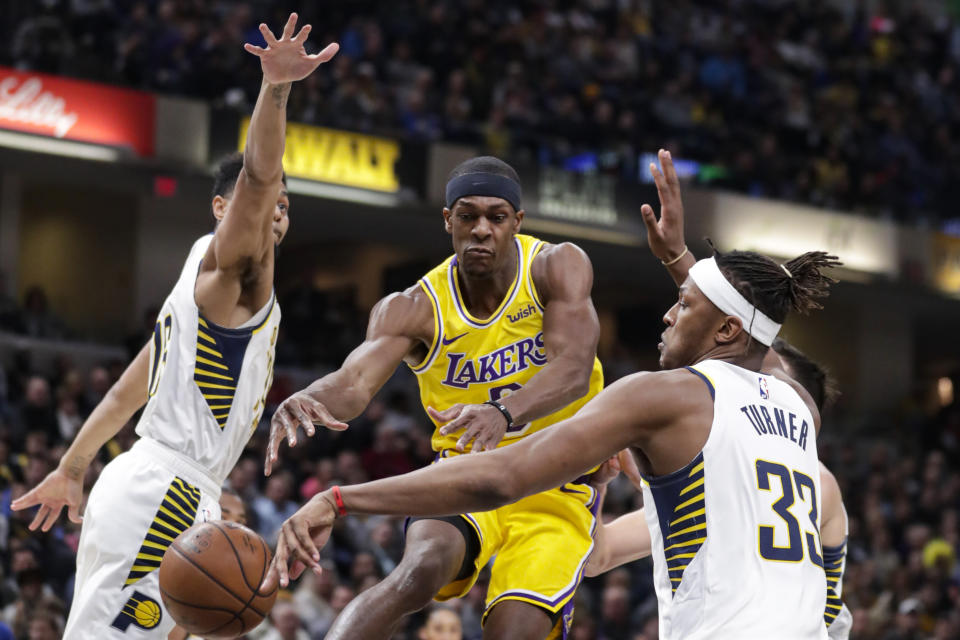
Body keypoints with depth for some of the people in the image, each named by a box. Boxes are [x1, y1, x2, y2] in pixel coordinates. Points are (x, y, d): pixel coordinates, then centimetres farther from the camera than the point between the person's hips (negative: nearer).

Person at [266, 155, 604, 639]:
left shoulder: (556, 268, -11)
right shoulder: (415, 310, -8)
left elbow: (573, 369, -27)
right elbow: (355, 379, -25)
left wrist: (504, 412, -50)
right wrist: (309, 400, -52)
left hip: (555, 493, -1)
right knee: (420, 568, -32)